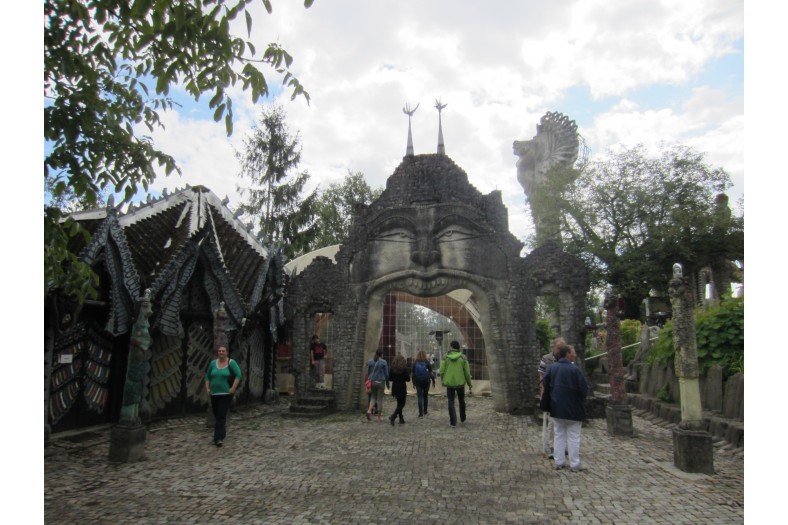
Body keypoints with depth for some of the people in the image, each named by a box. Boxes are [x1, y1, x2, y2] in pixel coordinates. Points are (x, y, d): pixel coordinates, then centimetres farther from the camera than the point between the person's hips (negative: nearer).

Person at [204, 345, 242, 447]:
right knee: (216, 415, 14)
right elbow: (208, 376, 16)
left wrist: (233, 388, -17)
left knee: (221, 415, -10)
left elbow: (238, 375, -10)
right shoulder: (213, 363, 7)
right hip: (214, 393, 5)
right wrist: (207, 388, 5)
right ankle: (222, 432, 34)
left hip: (226, 393, -5)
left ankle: (219, 438, -10)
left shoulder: (231, 362, -7)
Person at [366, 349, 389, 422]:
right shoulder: (384, 362, -7)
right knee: (380, 399, 5)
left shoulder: (370, 361, 3)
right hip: (380, 382, -3)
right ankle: (379, 416, 10)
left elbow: (368, 373, 7)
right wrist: (387, 383, 9)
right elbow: (386, 374, -3)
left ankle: (369, 410, -5)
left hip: (372, 382, 3)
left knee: (373, 397, 18)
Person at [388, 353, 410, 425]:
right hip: (402, 388, -5)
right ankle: (393, 416, -15)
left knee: (399, 403, 18)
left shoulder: (392, 368, -2)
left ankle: (401, 419, 21)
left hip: (395, 388, 5)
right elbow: (408, 379, -11)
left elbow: (390, 378, 1)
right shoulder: (404, 369, -13)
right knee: (402, 404, 4)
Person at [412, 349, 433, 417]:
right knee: (425, 396, 16)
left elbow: (413, 373, 1)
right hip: (426, 381, 0)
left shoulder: (415, 363, -3)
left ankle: (421, 413, -5)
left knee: (420, 397, 1)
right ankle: (425, 411, 25)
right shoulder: (427, 363, -5)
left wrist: (413, 382, 9)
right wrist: (433, 381, 5)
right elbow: (431, 373, -3)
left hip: (418, 382, 0)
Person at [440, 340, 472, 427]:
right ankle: (462, 419, 32)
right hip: (460, 383, 1)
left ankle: (453, 422, 2)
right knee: (462, 401, 20)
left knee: (451, 402, 6)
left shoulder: (446, 357, -7)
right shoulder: (463, 358, -5)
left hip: (449, 383, -1)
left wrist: (443, 380, 12)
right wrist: (469, 383, 9)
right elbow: (467, 372, -3)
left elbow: (442, 371, -5)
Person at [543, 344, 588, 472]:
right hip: (573, 409, -5)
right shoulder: (574, 370, -19)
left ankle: (559, 462, 20)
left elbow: (546, 384, 3)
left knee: (559, 435, 15)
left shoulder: (552, 368, -2)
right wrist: (580, 398, 5)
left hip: (556, 408, 5)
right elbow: (584, 389, -16)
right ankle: (575, 465, 14)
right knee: (573, 437, 7)